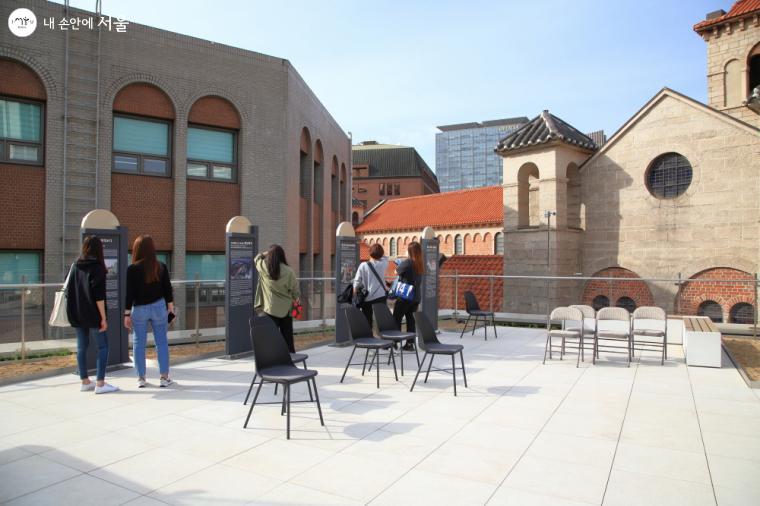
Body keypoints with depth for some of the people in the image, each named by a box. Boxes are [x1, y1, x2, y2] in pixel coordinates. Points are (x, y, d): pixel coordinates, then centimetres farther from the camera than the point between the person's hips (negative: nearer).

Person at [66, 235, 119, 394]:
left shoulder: (75, 266, 9)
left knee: (81, 346, 12)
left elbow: (68, 291, 13)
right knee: (103, 346, -1)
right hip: (92, 315, -7)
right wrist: (103, 318, -14)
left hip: (76, 314, 7)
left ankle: (85, 381, 20)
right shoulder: (97, 267, -11)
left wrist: (73, 312, 23)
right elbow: (99, 296, -16)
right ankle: (100, 383, -4)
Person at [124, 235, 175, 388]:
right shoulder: (161, 267, -1)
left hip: (139, 309, -1)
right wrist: (170, 308, 9)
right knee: (162, 342, 7)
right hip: (158, 307, 2)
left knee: (139, 343, 10)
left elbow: (129, 293, -7)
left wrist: (127, 314, -1)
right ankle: (164, 377, 9)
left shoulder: (132, 269, -8)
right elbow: (167, 289, 2)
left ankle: (141, 378, 14)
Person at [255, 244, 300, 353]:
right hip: (286, 309, 1)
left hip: (271, 309, -1)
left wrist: (265, 253, 30)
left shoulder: (264, 268, -8)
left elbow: (257, 258, 15)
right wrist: (295, 299, 18)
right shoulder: (289, 271, -10)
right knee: (288, 337, 11)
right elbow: (295, 289, -1)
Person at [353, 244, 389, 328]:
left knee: (367, 323, 8)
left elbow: (357, 282, -5)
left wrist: (355, 293, 6)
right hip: (381, 297, 1)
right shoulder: (383, 264, -3)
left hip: (367, 298, -1)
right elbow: (385, 257, 22)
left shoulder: (363, 265, -9)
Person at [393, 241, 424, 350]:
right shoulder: (420, 264, 5)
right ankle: (410, 343, 12)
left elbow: (396, 272, -4)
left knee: (396, 318, 4)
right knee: (410, 318, 11)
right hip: (416, 296, 7)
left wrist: (399, 264, 15)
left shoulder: (407, 262, -16)